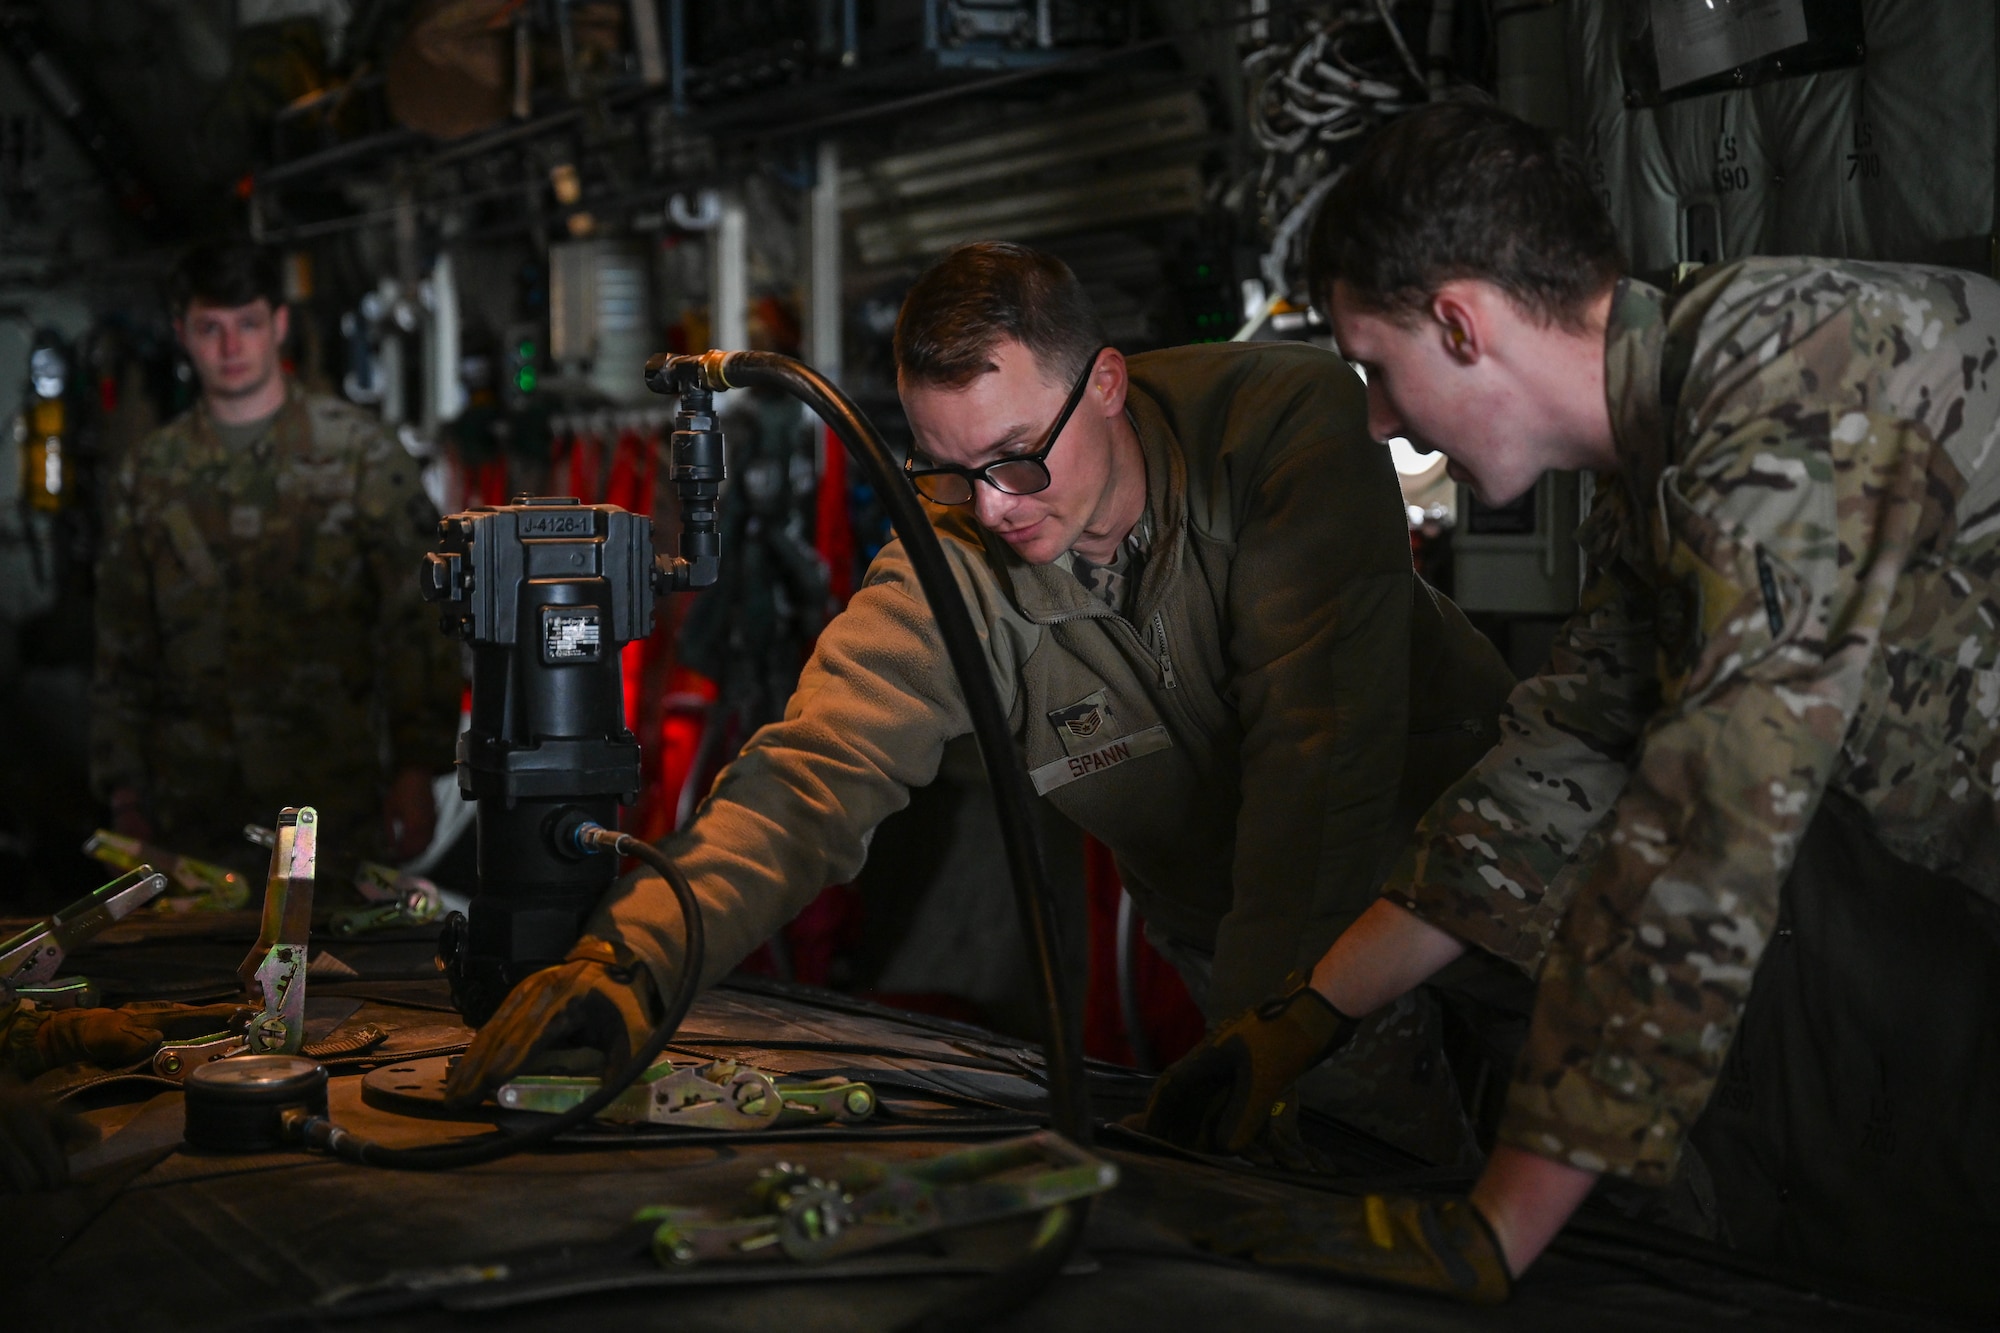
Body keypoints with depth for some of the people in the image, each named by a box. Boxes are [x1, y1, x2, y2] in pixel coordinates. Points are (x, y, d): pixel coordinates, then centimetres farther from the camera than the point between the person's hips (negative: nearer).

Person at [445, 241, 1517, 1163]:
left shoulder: (1288, 419, -24)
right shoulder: (950, 569, -16)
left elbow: (1324, 735, -30)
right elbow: (814, 771, -25)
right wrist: (629, 956, -43)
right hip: (1241, 961, 2)